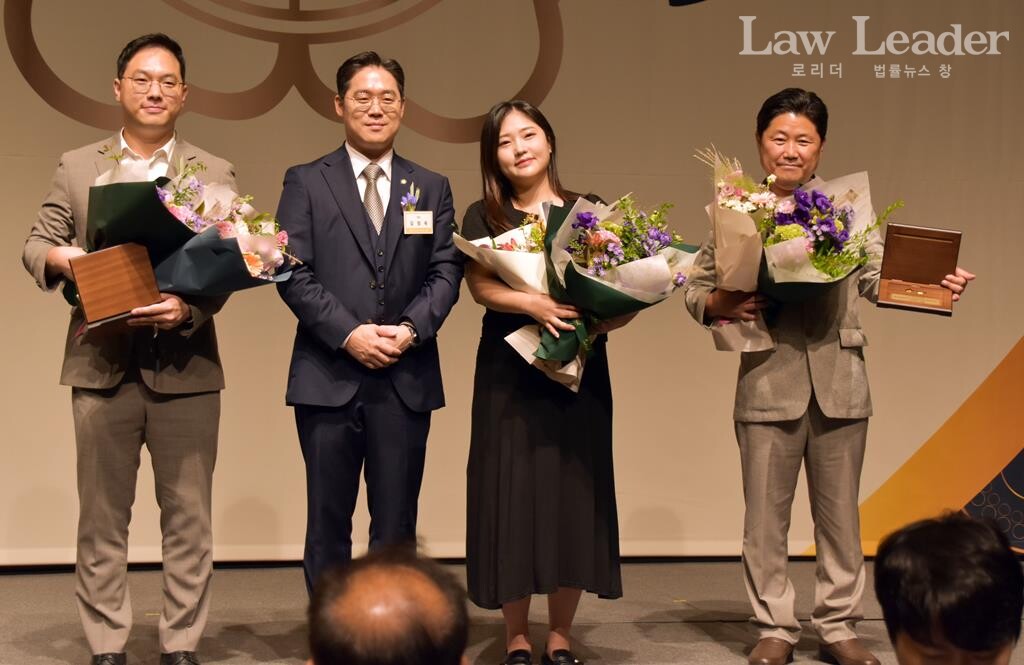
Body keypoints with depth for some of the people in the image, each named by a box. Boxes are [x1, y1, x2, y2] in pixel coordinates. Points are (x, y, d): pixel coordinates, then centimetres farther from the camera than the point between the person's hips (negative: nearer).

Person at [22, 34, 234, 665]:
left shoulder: (215, 174, 6)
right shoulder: (76, 167, 10)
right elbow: (36, 242, 8)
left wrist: (190, 309, -20)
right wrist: (58, 257, -16)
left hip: (185, 365, 0)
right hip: (102, 363, 1)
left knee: (188, 516, 4)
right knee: (102, 516, 6)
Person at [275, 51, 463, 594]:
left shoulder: (432, 189, 13)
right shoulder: (305, 182, 5)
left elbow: (446, 271, 5)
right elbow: (293, 273, -4)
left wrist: (412, 328, -12)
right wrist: (348, 333, -14)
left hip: (406, 379, 2)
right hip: (329, 378, -2)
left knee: (396, 525, 6)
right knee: (327, 523, 5)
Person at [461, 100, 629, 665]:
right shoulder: (483, 217, 4)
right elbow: (480, 286, -10)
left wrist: (611, 316, -17)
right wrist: (533, 304, -27)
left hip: (579, 370, 1)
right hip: (509, 375, -1)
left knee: (574, 496, 3)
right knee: (514, 495, -1)